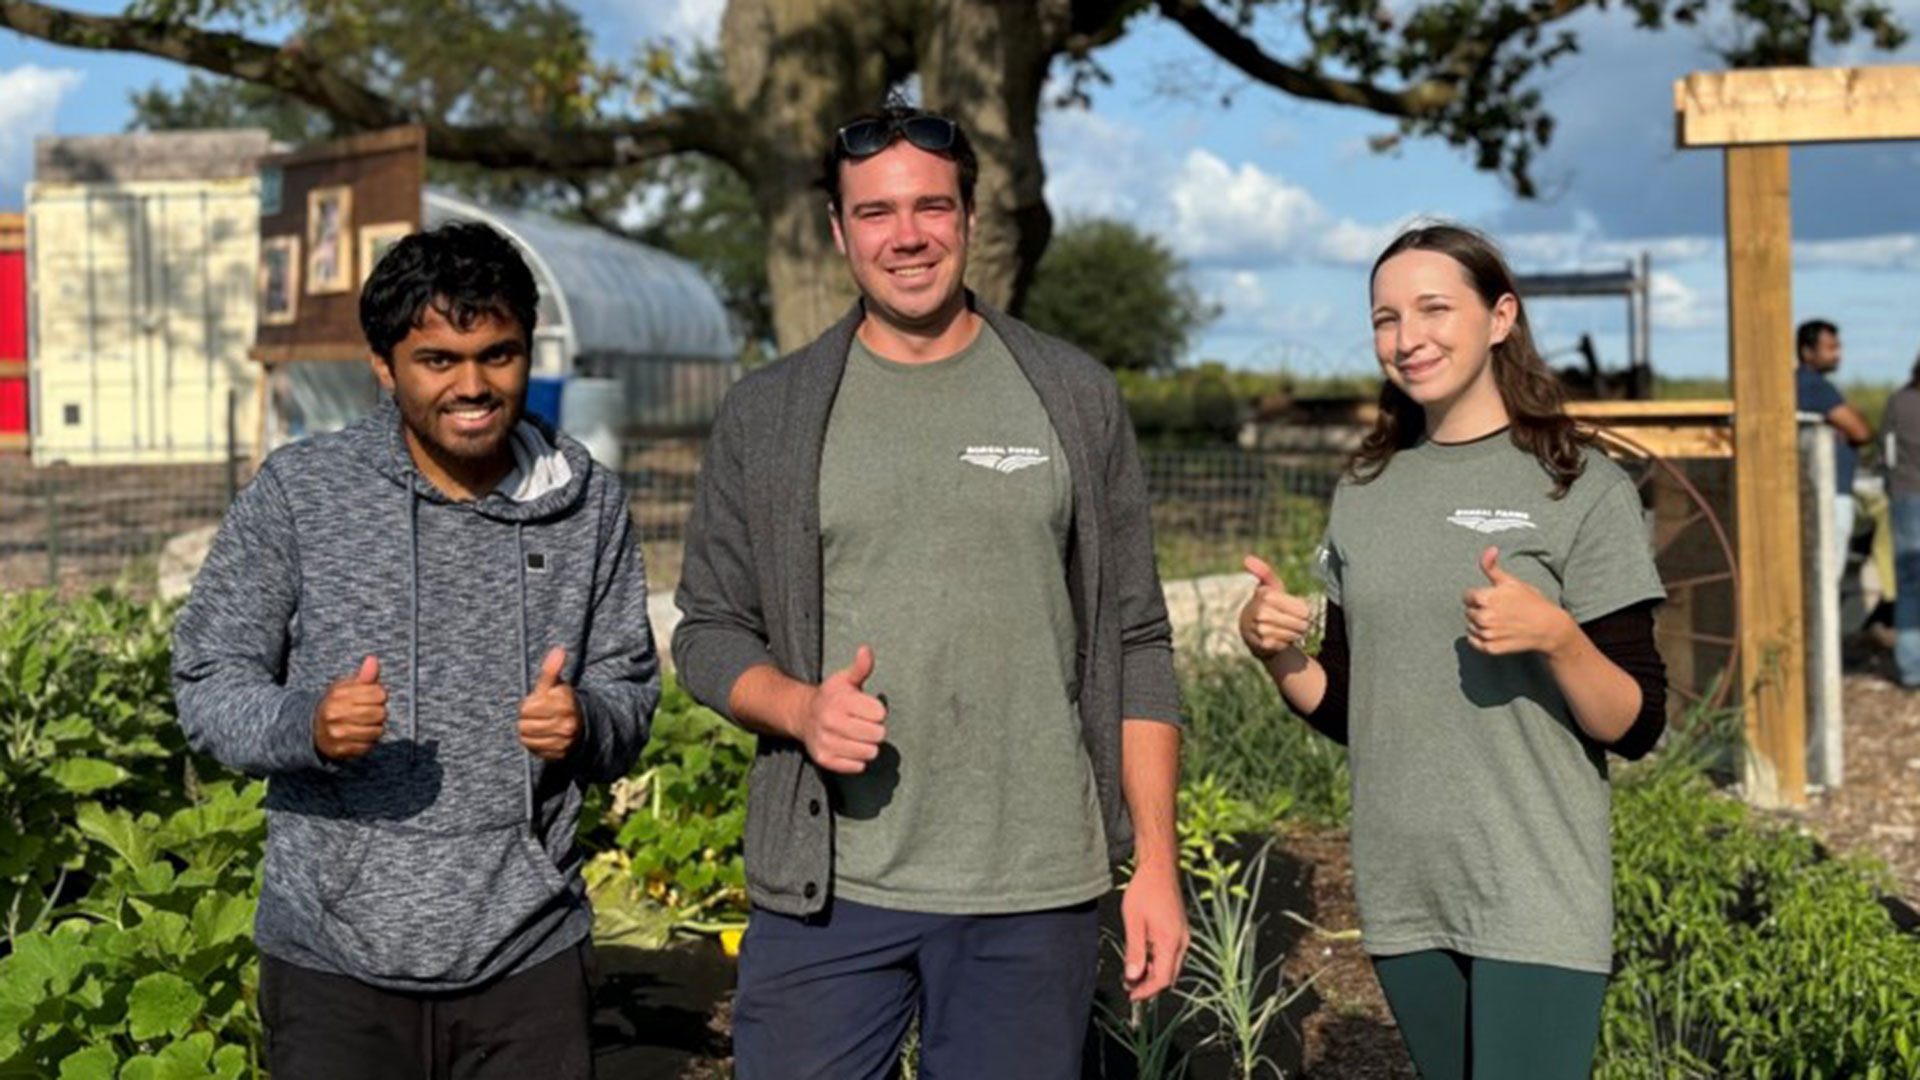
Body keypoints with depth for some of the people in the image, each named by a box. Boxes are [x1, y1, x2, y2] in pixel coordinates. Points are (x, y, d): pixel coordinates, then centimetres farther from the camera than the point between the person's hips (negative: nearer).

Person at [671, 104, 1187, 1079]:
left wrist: (1155, 863, 0)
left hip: (1034, 890, 0)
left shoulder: (1074, 398, 5)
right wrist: (799, 707, -14)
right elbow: (709, 631, 8)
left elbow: (1136, 646, 5)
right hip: (823, 889, 0)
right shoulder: (765, 415, 5)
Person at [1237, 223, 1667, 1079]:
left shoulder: (1582, 489, -6)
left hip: (1535, 900, -5)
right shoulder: (1363, 495, 8)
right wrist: (1274, 652, -6)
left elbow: (1637, 727, -8)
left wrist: (1555, 637, -25)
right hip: (1402, 897, 5)